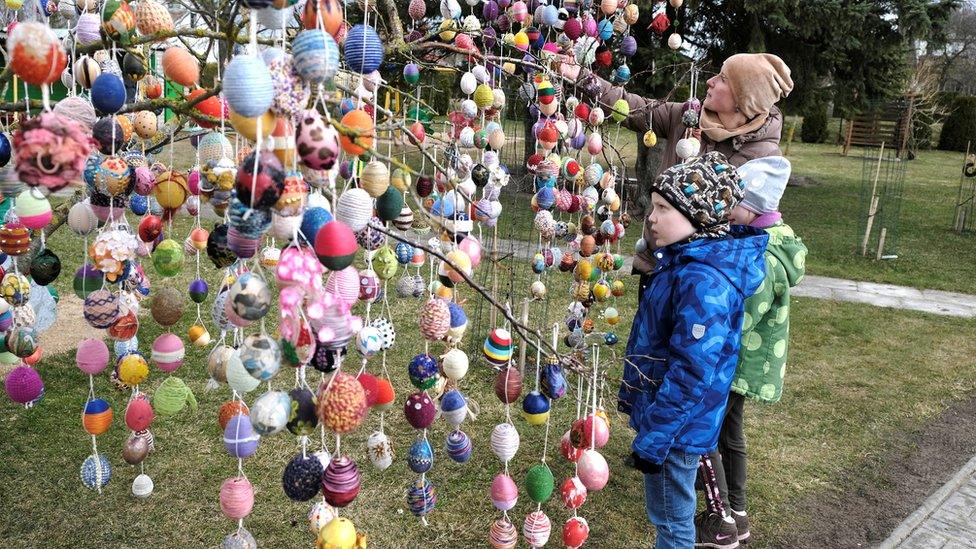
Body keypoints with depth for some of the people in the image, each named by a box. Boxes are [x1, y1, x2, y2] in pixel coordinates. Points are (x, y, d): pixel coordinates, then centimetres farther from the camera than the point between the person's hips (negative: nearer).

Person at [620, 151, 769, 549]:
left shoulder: (704, 282, -28)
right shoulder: (681, 260, 4)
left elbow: (692, 373, -29)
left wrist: (652, 437, -22)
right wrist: (634, 398, 21)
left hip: (677, 424, -9)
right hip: (658, 409, 9)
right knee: (664, 513, 25)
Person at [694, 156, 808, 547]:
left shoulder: (764, 261, -28)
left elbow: (734, 327, -27)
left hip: (739, 364, -9)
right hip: (744, 363, 9)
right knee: (729, 432, 19)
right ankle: (737, 515, 33)